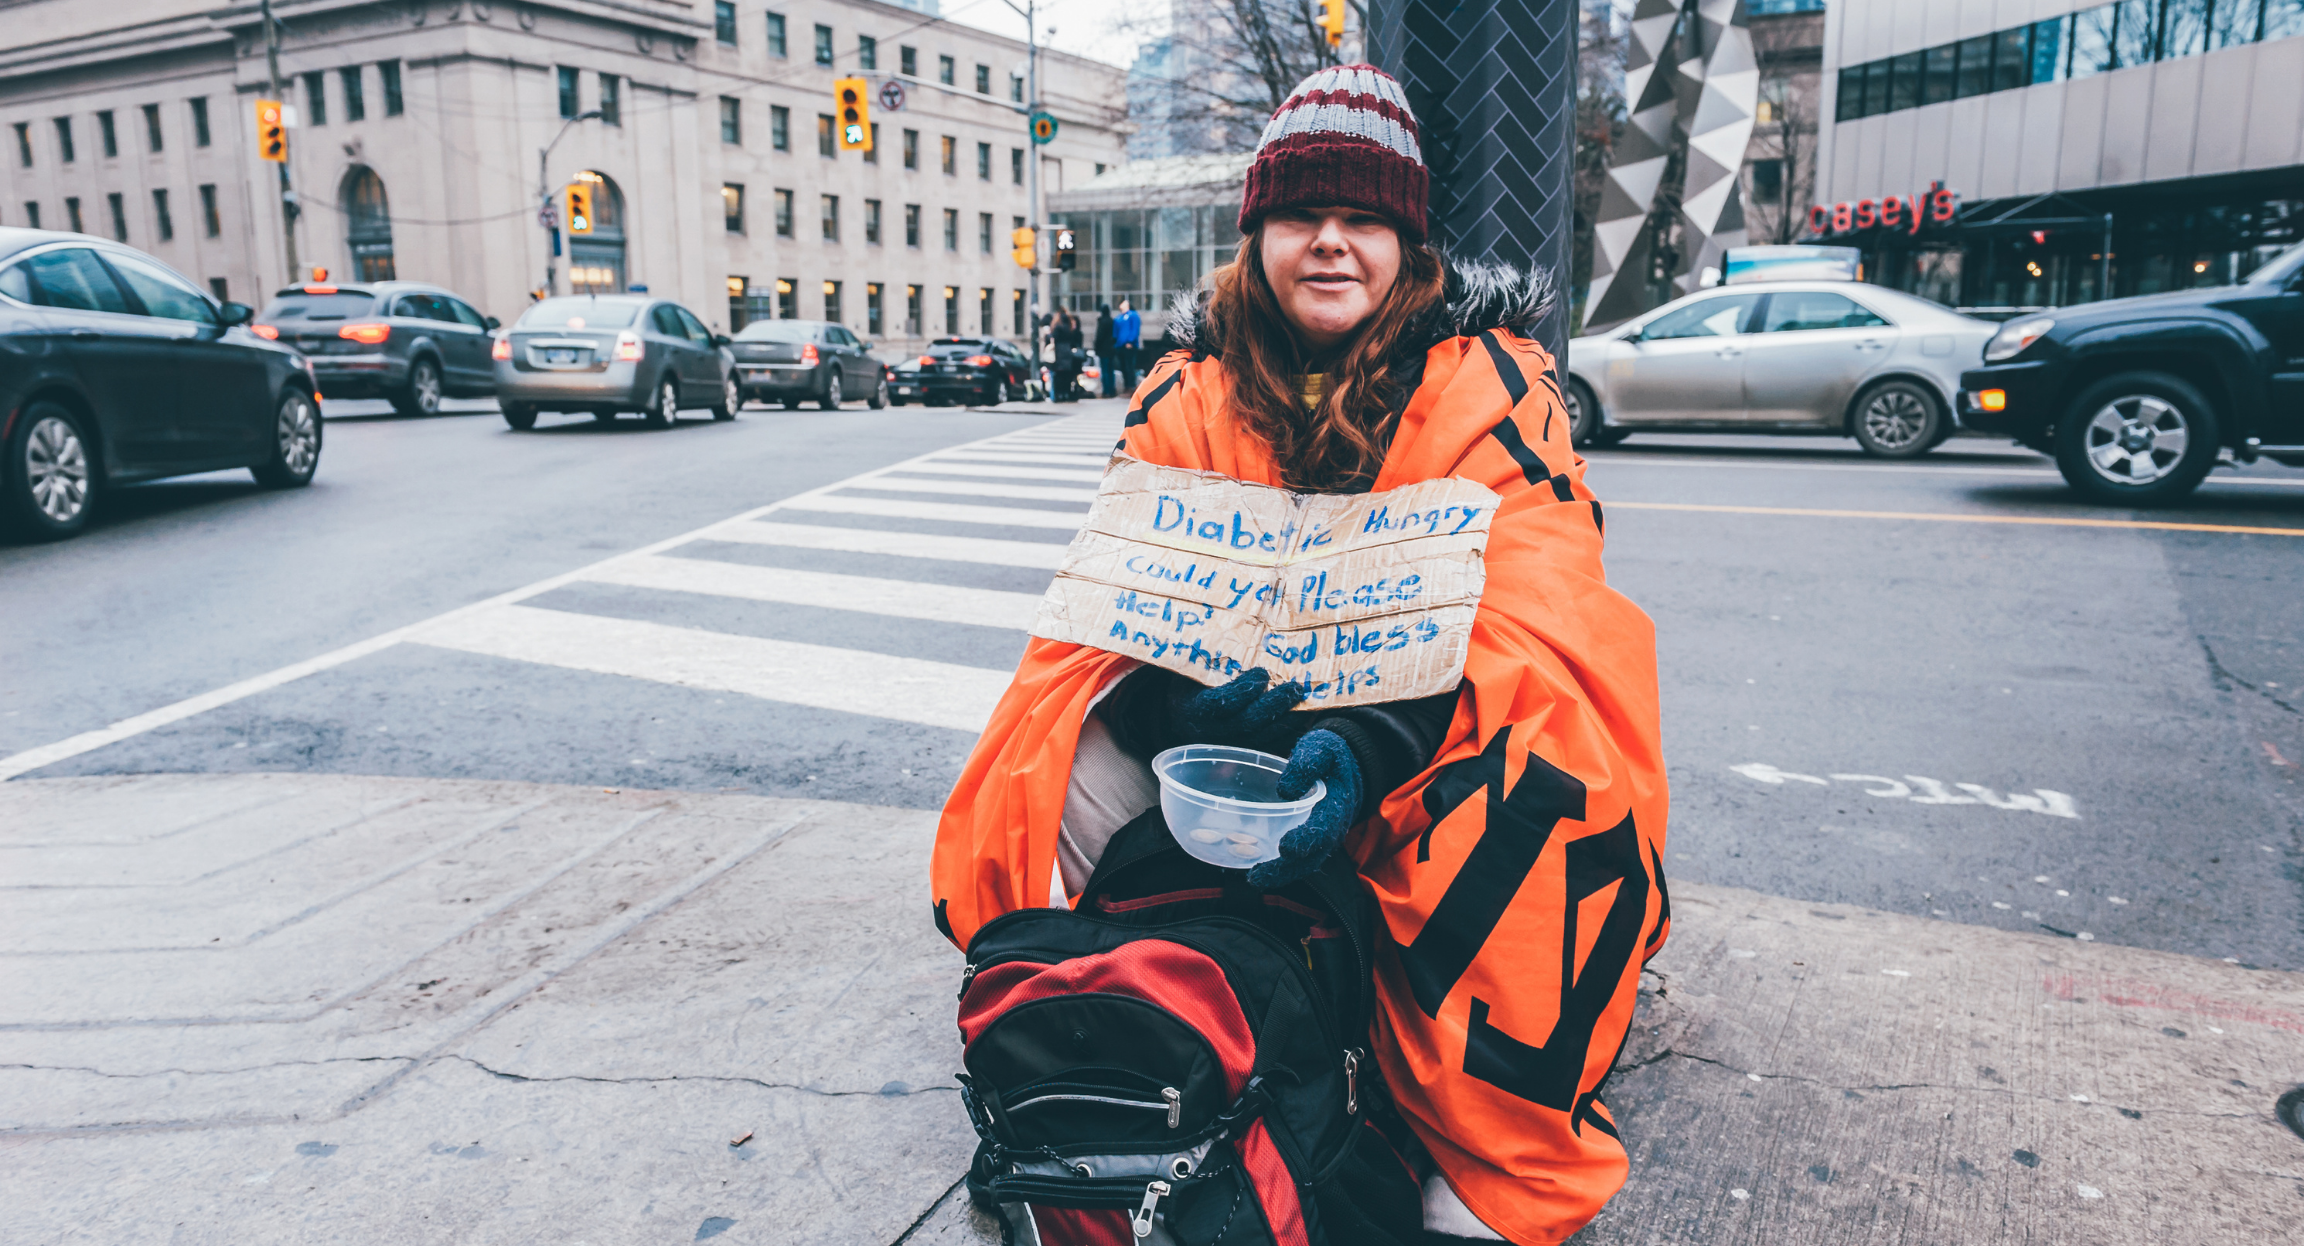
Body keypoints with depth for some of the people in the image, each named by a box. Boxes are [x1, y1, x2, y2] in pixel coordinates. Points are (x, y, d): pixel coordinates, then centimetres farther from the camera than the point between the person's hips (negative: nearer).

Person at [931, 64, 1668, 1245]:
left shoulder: (1489, 383, -10)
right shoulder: (1193, 386, -1)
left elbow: (1523, 613, -22)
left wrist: (1371, 747, -41)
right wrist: (1179, 702, -33)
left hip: (1435, 721, -2)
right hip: (1240, 704, 3)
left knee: (1535, 801, -35)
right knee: (1063, 780, -21)